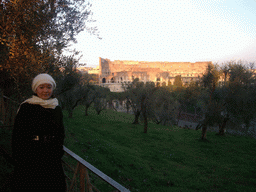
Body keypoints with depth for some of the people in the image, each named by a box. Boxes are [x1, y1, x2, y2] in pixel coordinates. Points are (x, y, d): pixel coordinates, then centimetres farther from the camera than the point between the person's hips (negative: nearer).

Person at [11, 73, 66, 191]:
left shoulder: (57, 109, 7)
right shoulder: (26, 107, -7)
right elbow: (17, 134, -6)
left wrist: (59, 153, 8)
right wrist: (19, 158, -7)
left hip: (52, 158, 4)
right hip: (29, 157, -3)